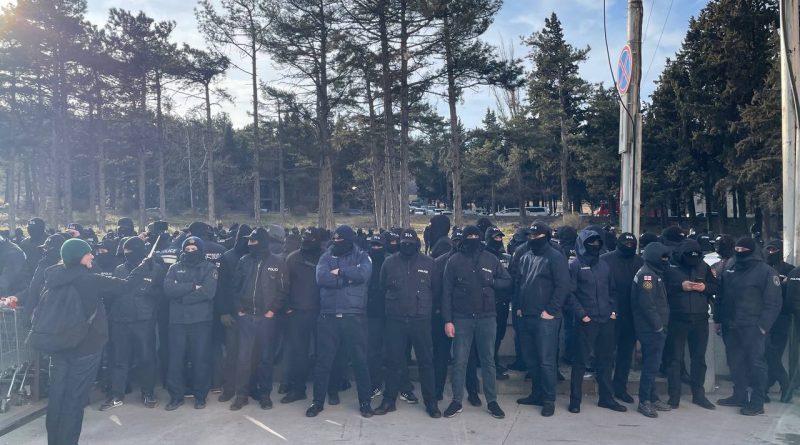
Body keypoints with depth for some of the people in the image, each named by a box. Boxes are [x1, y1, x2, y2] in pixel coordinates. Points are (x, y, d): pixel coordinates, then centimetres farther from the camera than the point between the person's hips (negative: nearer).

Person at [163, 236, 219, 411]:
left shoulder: (209, 268, 3)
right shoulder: (174, 268, 11)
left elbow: (208, 292, -13)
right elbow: (168, 289, -7)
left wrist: (181, 297, -10)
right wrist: (193, 286, -15)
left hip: (201, 320, -2)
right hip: (177, 320, 2)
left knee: (201, 359, 3)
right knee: (175, 359, 5)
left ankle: (200, 395, 17)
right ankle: (176, 395, 19)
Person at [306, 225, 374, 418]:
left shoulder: (362, 256, 5)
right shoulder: (326, 257, 8)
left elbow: (363, 274, -17)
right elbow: (321, 278, -11)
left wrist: (339, 272, -9)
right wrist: (349, 278, -12)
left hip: (354, 317, -1)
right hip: (328, 317, 1)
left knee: (360, 360, 6)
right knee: (323, 360, 7)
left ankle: (365, 401, 20)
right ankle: (318, 401, 22)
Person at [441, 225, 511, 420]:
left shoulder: (490, 259, 3)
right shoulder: (454, 261, -1)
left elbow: (508, 281, 10)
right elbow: (446, 292, -2)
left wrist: (491, 281, -9)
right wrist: (447, 320, -6)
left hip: (487, 317, 1)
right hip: (462, 318, -1)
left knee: (488, 360, 10)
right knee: (459, 361, 6)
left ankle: (492, 401, 21)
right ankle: (457, 401, 18)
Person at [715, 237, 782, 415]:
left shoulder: (766, 271, -6)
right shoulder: (729, 270, 12)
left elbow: (773, 303, -10)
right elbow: (721, 297, 17)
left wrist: (762, 325, -16)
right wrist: (719, 319, 11)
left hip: (752, 327, -6)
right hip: (730, 327, 6)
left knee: (755, 363, -1)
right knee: (735, 362, 13)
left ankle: (757, 402, 6)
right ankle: (739, 396, 25)